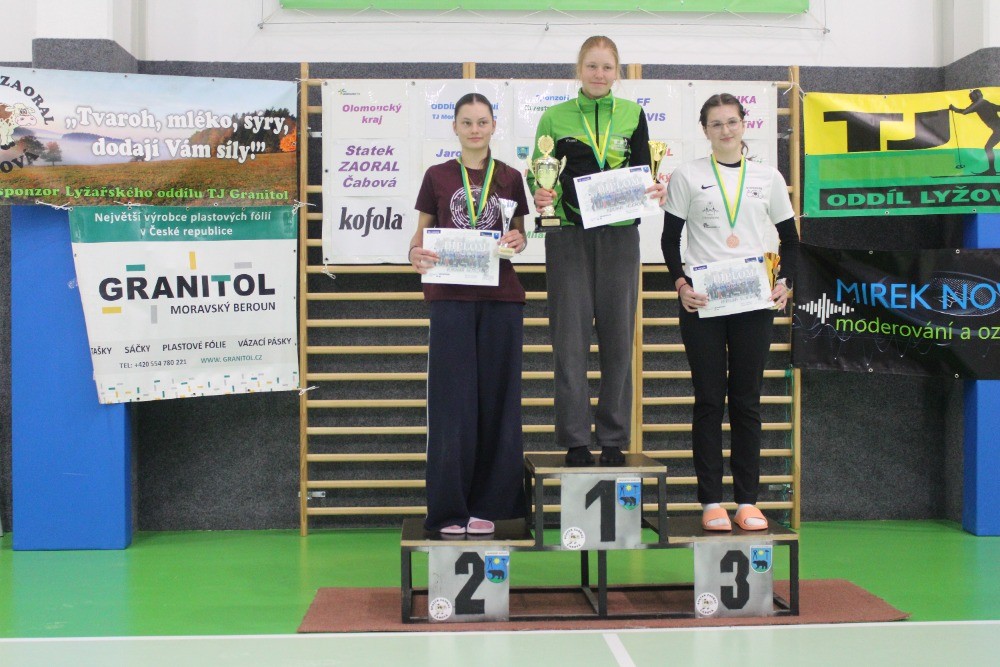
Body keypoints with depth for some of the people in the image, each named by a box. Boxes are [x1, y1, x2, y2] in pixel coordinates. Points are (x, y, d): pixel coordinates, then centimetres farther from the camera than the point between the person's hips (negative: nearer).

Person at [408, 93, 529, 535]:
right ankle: (449, 510, 5)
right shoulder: (437, 177, 7)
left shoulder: (510, 178, 10)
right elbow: (421, 234, 8)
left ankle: (487, 505, 12)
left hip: (501, 298, 2)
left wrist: (517, 242, -10)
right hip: (451, 297, -1)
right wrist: (416, 255, -14)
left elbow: (519, 236, 13)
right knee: (453, 402, -2)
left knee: (496, 399, 3)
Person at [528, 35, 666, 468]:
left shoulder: (632, 115, 10)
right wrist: (540, 195, -14)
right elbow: (539, 175, 8)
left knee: (618, 336, 2)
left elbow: (642, 173, 11)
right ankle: (575, 441, 5)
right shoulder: (555, 117, 6)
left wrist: (654, 190, -11)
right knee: (571, 338, -2)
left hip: (619, 235, 1)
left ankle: (614, 440, 11)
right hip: (569, 236, -1)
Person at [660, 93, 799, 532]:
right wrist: (680, 284, -9)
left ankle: (748, 501, 9)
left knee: (747, 400, 4)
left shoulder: (768, 178, 10)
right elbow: (670, 238, 5)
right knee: (709, 399, 0)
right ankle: (710, 500, 4)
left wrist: (785, 282, -2)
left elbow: (790, 239, 14)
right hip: (701, 300, -1)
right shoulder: (687, 177, 5)